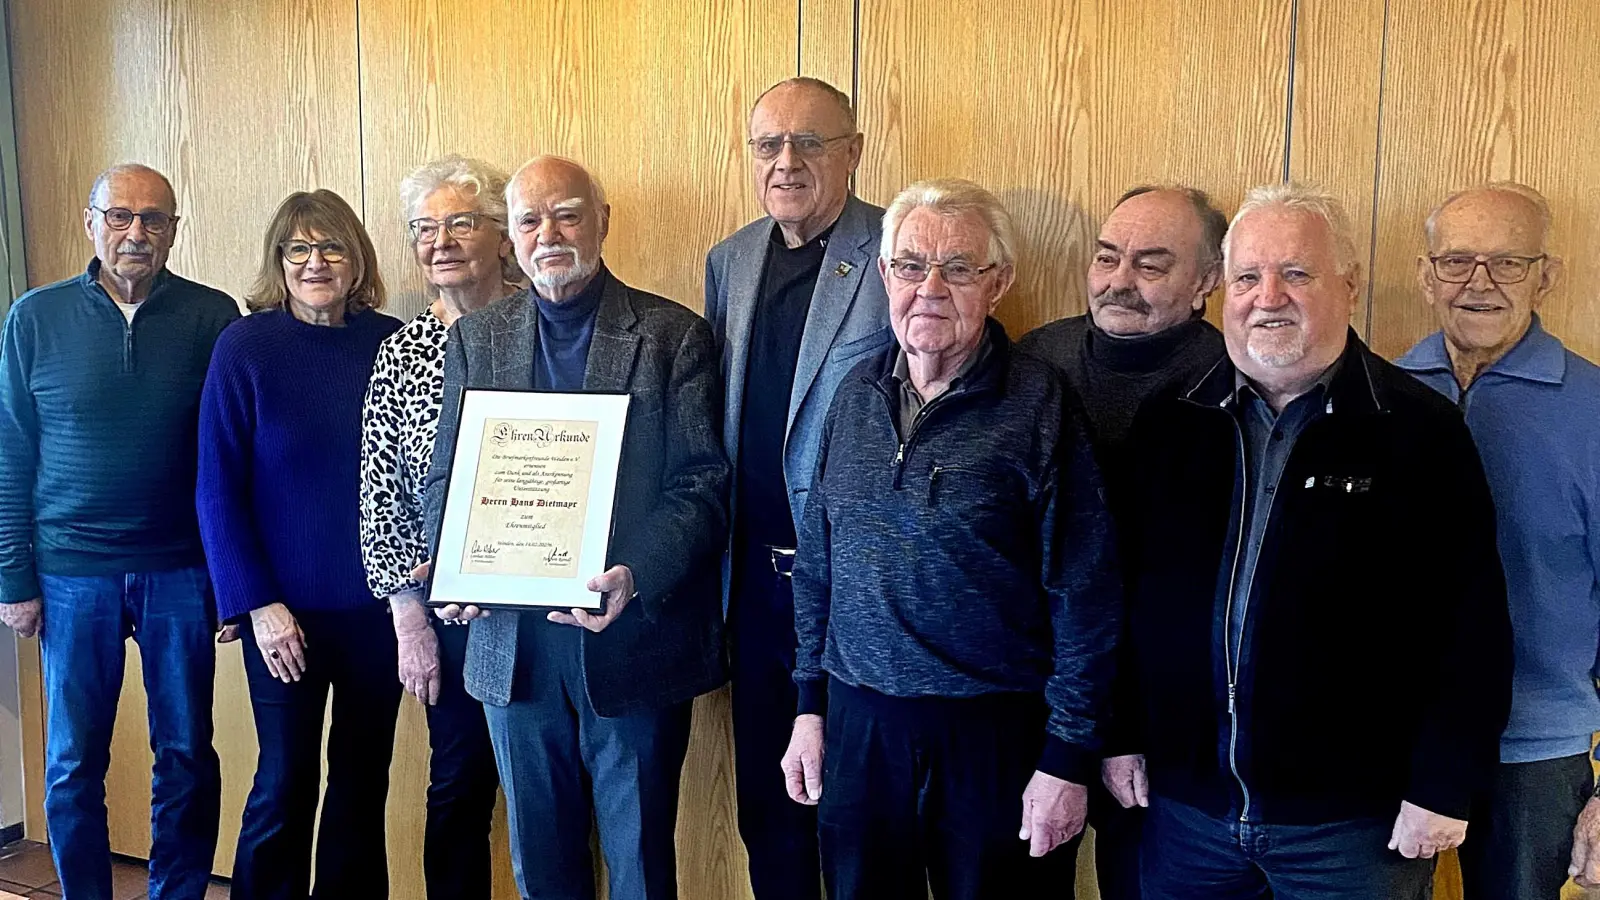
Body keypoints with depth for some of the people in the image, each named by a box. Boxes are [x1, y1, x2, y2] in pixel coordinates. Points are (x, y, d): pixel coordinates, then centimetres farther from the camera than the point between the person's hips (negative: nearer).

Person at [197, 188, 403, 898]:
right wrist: (257, 604, -11)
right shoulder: (245, 346, -6)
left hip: (378, 600, 2)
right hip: (285, 606, -2)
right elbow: (217, 488, -6)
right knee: (286, 781, 6)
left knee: (364, 773, 14)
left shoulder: (391, 343, -1)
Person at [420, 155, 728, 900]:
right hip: (511, 639, 3)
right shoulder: (474, 338, 9)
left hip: (633, 638, -3)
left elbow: (703, 484, -8)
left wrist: (638, 576, -24)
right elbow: (445, 479, 10)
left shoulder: (675, 335, -3)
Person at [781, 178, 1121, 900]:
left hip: (995, 733, -4)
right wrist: (811, 703, 9)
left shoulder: (1040, 405, -11)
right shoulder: (858, 392, 4)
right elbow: (816, 561, 10)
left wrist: (1068, 757, -10)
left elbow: (1084, 596, -10)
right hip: (857, 724, 4)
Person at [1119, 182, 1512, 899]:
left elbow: (1472, 622, -8)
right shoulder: (1171, 423, 3)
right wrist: (1124, 735, 7)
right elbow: (1127, 591, 9)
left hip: (1353, 819, -3)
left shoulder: (1420, 429, -7)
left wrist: (1443, 787, -9)